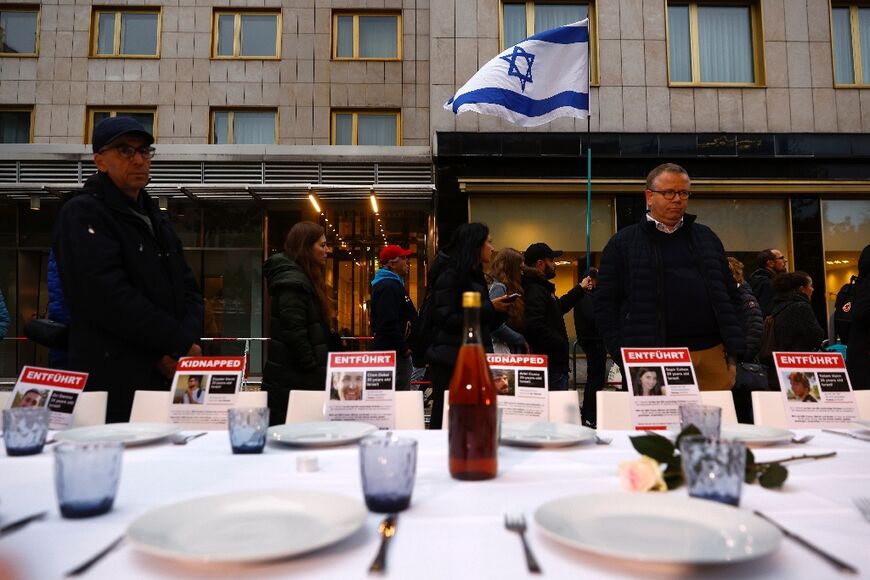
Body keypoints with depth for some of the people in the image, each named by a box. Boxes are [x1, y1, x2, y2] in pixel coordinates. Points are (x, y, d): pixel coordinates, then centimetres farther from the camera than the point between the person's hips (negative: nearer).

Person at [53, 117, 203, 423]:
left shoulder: (155, 218, 18)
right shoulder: (82, 214, -6)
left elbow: (189, 289, 12)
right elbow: (110, 298, -19)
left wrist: (184, 345, -6)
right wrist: (181, 344, -14)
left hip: (168, 378, 7)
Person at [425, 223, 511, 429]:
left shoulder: (474, 275, 18)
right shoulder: (450, 274, -7)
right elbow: (446, 319, -16)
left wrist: (501, 309, 4)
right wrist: (489, 308, -15)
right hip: (451, 363, -8)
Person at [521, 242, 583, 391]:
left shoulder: (541, 288, 18)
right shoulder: (535, 291, -17)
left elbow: (559, 307, 35)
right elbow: (534, 325, -30)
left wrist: (580, 289, 36)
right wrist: (560, 343, -19)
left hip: (555, 363, 11)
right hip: (550, 363, -11)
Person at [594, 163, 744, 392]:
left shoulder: (706, 237, 18)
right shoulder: (623, 243, 6)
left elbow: (730, 294, 19)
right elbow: (605, 304, 2)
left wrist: (735, 346, 8)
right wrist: (624, 356, -6)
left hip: (712, 354, 4)